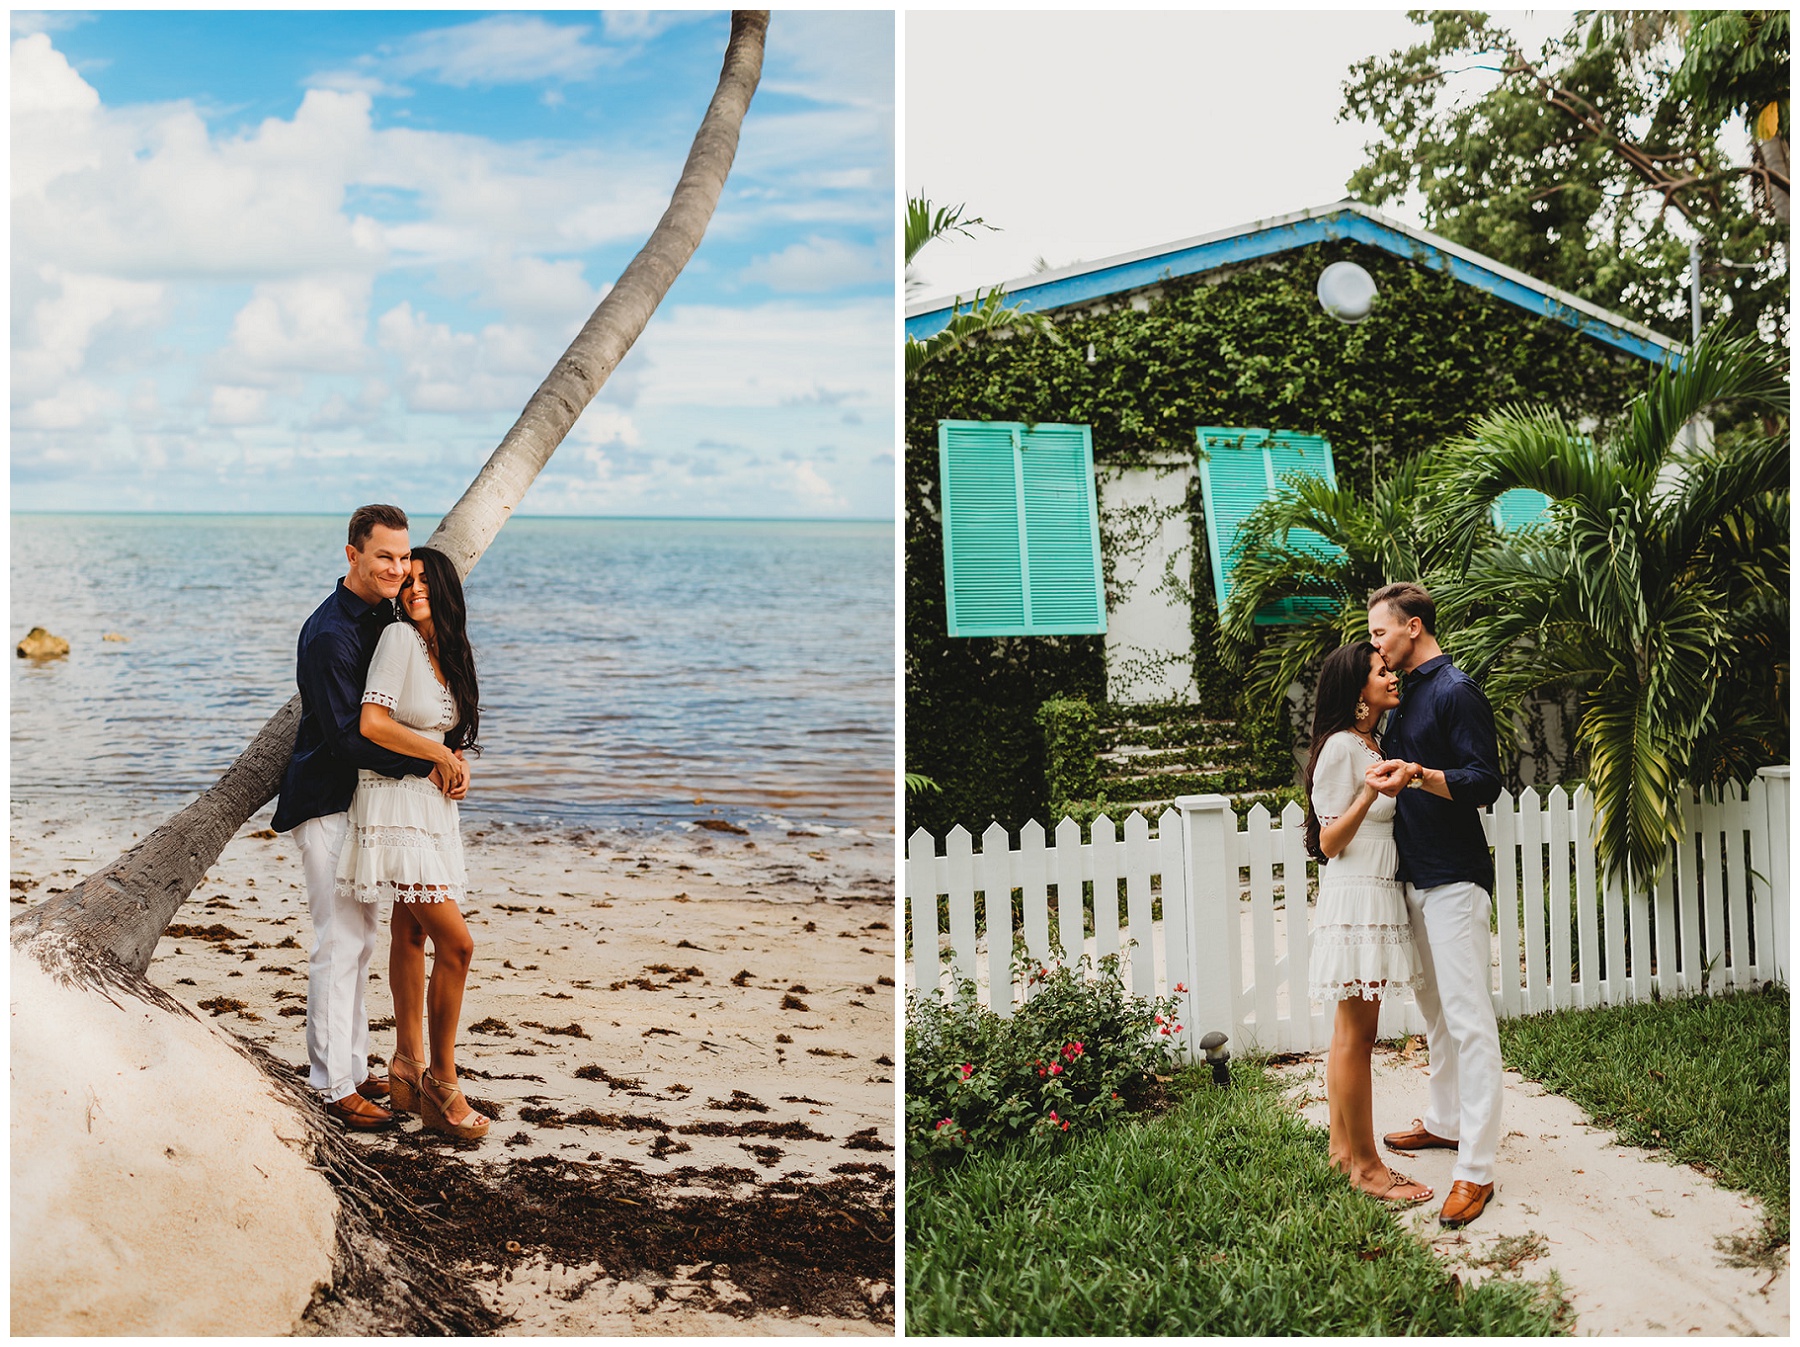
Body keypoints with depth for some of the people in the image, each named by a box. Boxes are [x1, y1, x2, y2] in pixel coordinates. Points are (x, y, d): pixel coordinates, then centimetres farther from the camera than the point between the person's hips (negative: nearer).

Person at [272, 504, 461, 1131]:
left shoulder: (384, 619, 9)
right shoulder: (330, 634, -20)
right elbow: (347, 736, -24)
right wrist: (426, 766, -20)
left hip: (364, 799, 10)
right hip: (327, 803, -9)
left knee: (361, 937, 15)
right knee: (340, 942, -6)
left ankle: (352, 1068, 25)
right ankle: (334, 1086, 2)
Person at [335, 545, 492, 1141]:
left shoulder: (449, 651, 12)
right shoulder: (400, 638, -13)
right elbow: (372, 723, -21)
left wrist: (456, 763, 1)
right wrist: (442, 754, -11)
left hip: (432, 802, 8)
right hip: (394, 801, -8)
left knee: (411, 935, 15)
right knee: (456, 942, -11)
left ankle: (409, 1060, 26)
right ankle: (441, 1081, 0)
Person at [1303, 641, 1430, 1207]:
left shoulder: (1373, 745, 15)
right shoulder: (1341, 748, -14)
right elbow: (1330, 842, -15)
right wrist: (1370, 794, -28)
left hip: (1379, 896, 10)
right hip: (1354, 898, -10)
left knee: (1351, 1032, 14)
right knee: (1356, 1036, -4)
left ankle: (1343, 1146, 21)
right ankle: (1365, 1165, 2)